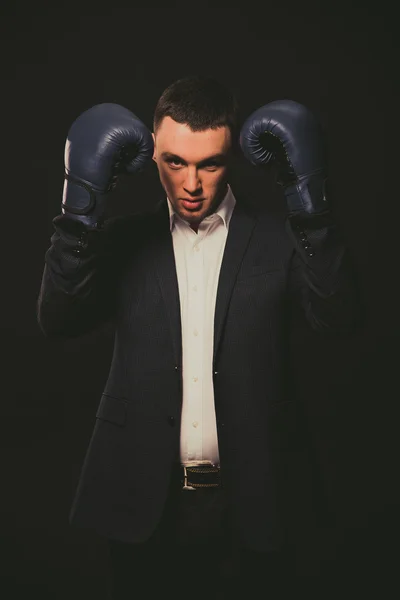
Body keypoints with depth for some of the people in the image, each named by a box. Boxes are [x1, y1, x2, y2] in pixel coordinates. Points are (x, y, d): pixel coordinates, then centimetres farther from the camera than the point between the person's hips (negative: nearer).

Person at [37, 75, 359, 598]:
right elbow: (58, 320, -9)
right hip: (143, 500, 1)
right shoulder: (124, 238, 3)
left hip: (248, 501, -1)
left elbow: (337, 317, -15)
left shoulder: (279, 236, -2)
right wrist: (83, 204, -22)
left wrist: (309, 201, -26)